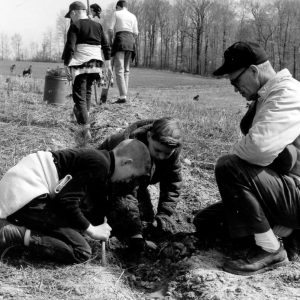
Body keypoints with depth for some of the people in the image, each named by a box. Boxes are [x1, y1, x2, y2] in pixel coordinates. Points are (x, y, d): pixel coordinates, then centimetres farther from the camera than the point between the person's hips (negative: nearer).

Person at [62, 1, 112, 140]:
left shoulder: (75, 26, -4)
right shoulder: (97, 26, 13)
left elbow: (69, 47, -11)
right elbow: (106, 46, 15)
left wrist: (66, 64, -5)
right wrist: (108, 63, 21)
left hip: (80, 65, -6)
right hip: (96, 64, 6)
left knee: (79, 95, -5)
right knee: (87, 90, 26)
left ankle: (86, 129, -15)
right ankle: (85, 114, 31)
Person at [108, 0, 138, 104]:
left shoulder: (116, 13, 6)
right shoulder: (133, 16, 16)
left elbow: (110, 29, -2)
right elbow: (135, 33, 10)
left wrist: (110, 41, 11)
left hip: (120, 40, -4)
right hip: (130, 41, 5)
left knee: (119, 69, -9)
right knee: (126, 69, 12)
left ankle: (123, 96, -19)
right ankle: (124, 94, 9)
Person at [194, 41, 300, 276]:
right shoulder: (265, 97, 12)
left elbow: (260, 146, -34)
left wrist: (236, 152, -13)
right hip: (281, 190, 10)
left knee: (228, 168, -27)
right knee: (205, 222, 10)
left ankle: (271, 250, -15)